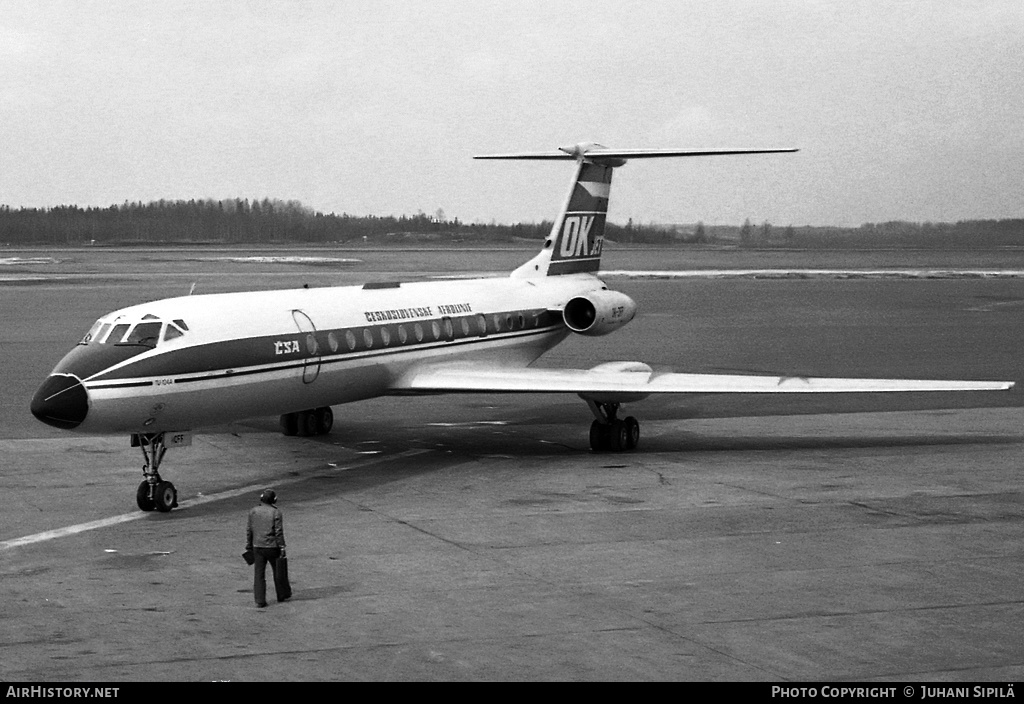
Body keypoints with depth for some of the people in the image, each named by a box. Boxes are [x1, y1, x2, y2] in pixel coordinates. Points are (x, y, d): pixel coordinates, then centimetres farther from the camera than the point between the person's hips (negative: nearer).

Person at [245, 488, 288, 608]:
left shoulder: (253, 511, 2)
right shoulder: (276, 512, -10)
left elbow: (249, 531, 6)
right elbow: (279, 532, -12)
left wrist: (249, 546, 13)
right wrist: (282, 547, -8)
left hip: (257, 547, 3)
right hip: (272, 547, -3)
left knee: (259, 574, 4)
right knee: (279, 571, 16)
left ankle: (260, 601, 0)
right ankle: (282, 594, 29)